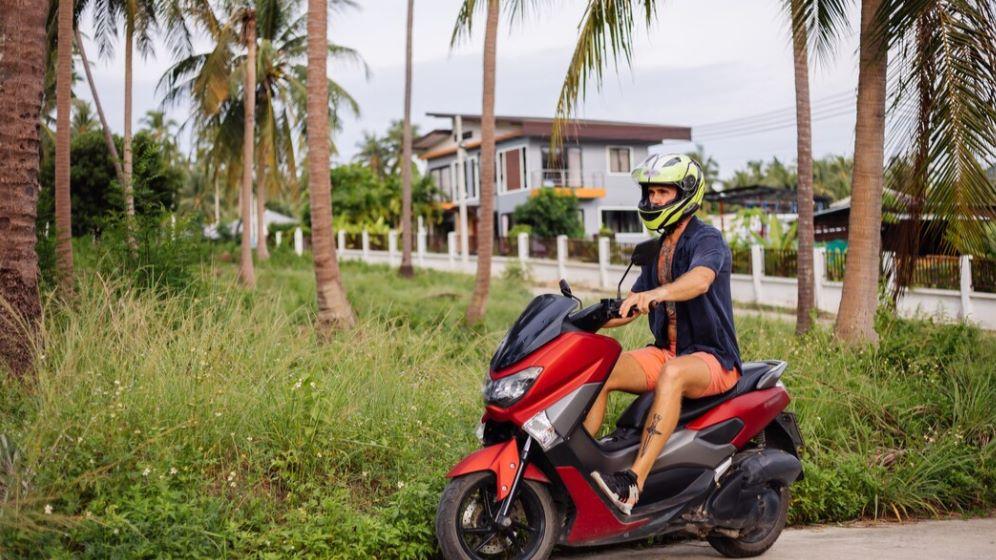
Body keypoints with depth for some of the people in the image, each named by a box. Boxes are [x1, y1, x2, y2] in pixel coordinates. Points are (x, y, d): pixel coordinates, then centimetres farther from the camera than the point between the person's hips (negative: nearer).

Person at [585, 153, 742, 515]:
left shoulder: (707, 239, -8)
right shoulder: (657, 248, 17)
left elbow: (700, 280, -33)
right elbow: (629, 308, 20)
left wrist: (655, 293, -51)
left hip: (712, 357, -7)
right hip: (665, 351, 7)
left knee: (673, 374, -40)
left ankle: (634, 483, -47)